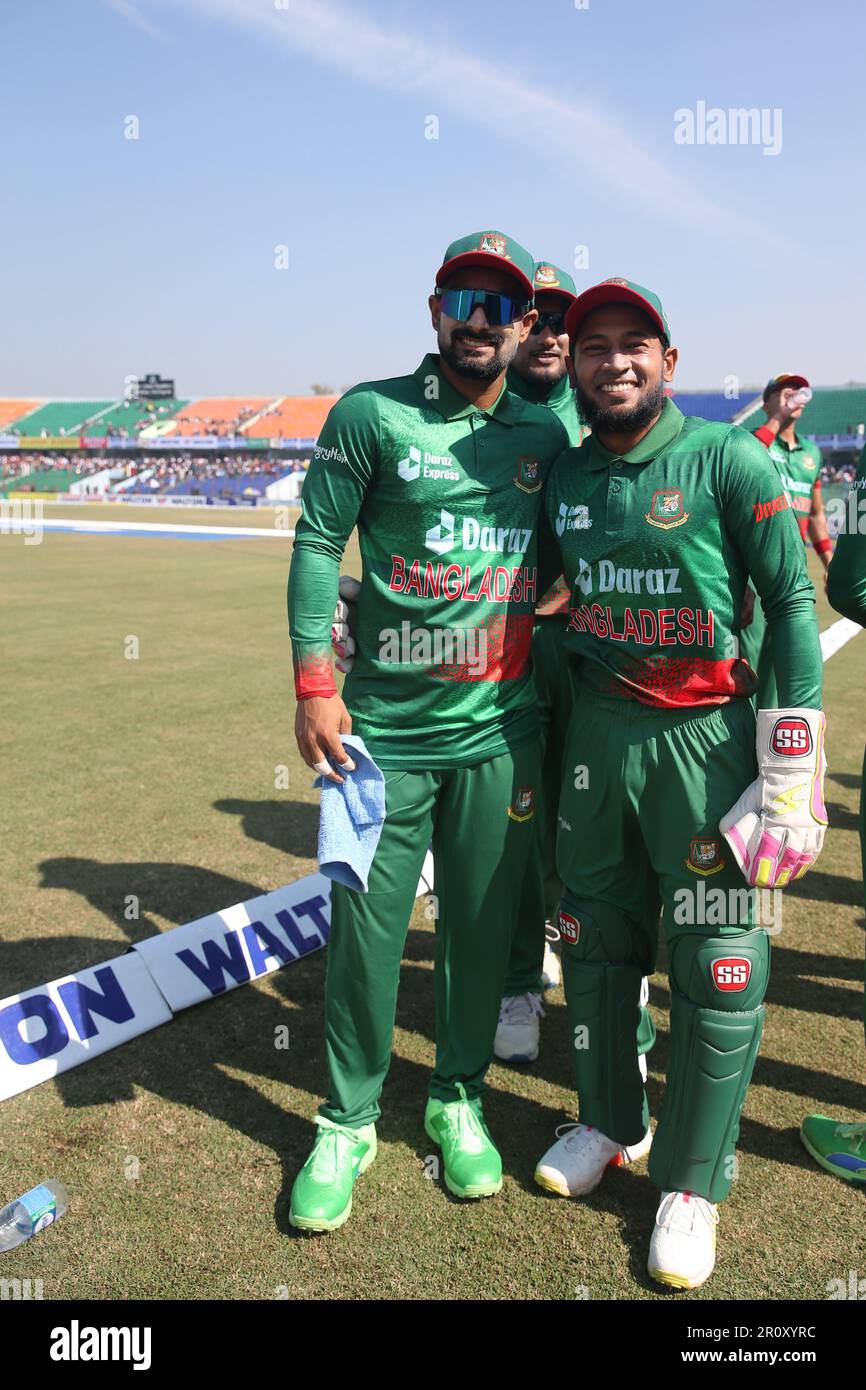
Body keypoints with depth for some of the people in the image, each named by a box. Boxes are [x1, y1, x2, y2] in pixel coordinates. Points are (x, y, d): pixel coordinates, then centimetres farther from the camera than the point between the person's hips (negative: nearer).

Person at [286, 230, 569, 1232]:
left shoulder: (547, 435, 8)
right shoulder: (372, 414, -2)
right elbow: (317, 543, -3)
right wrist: (313, 684, -10)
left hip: (502, 731, 3)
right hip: (386, 727, -2)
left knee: (482, 923, 11)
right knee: (365, 925, 3)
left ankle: (458, 1098, 33)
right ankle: (348, 1122, 24)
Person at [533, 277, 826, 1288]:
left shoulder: (727, 460, -6)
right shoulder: (562, 475, 7)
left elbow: (792, 598, -8)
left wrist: (797, 745, -14)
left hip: (705, 734, -4)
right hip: (596, 730, 5)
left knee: (719, 967, 1)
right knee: (594, 942, 16)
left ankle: (692, 1182, 21)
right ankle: (607, 1122, 39)